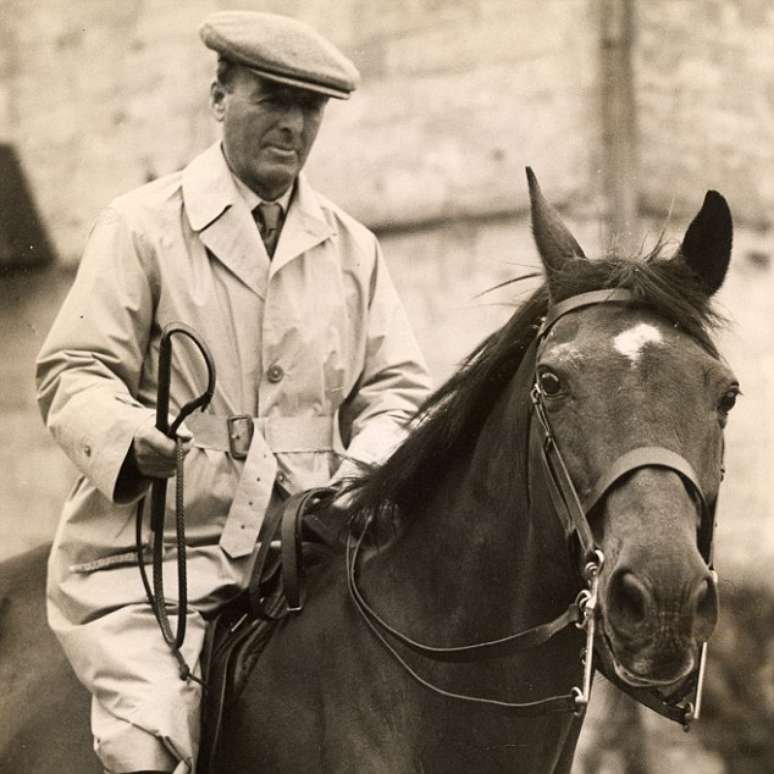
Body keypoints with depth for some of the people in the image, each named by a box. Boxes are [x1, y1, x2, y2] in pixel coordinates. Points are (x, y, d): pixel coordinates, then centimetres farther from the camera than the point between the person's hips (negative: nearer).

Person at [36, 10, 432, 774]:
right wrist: (128, 436, -25)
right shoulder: (143, 225, 2)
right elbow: (73, 373, -3)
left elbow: (396, 387, 13)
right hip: (154, 547, -4)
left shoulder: (352, 247, 14)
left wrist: (364, 469, -9)